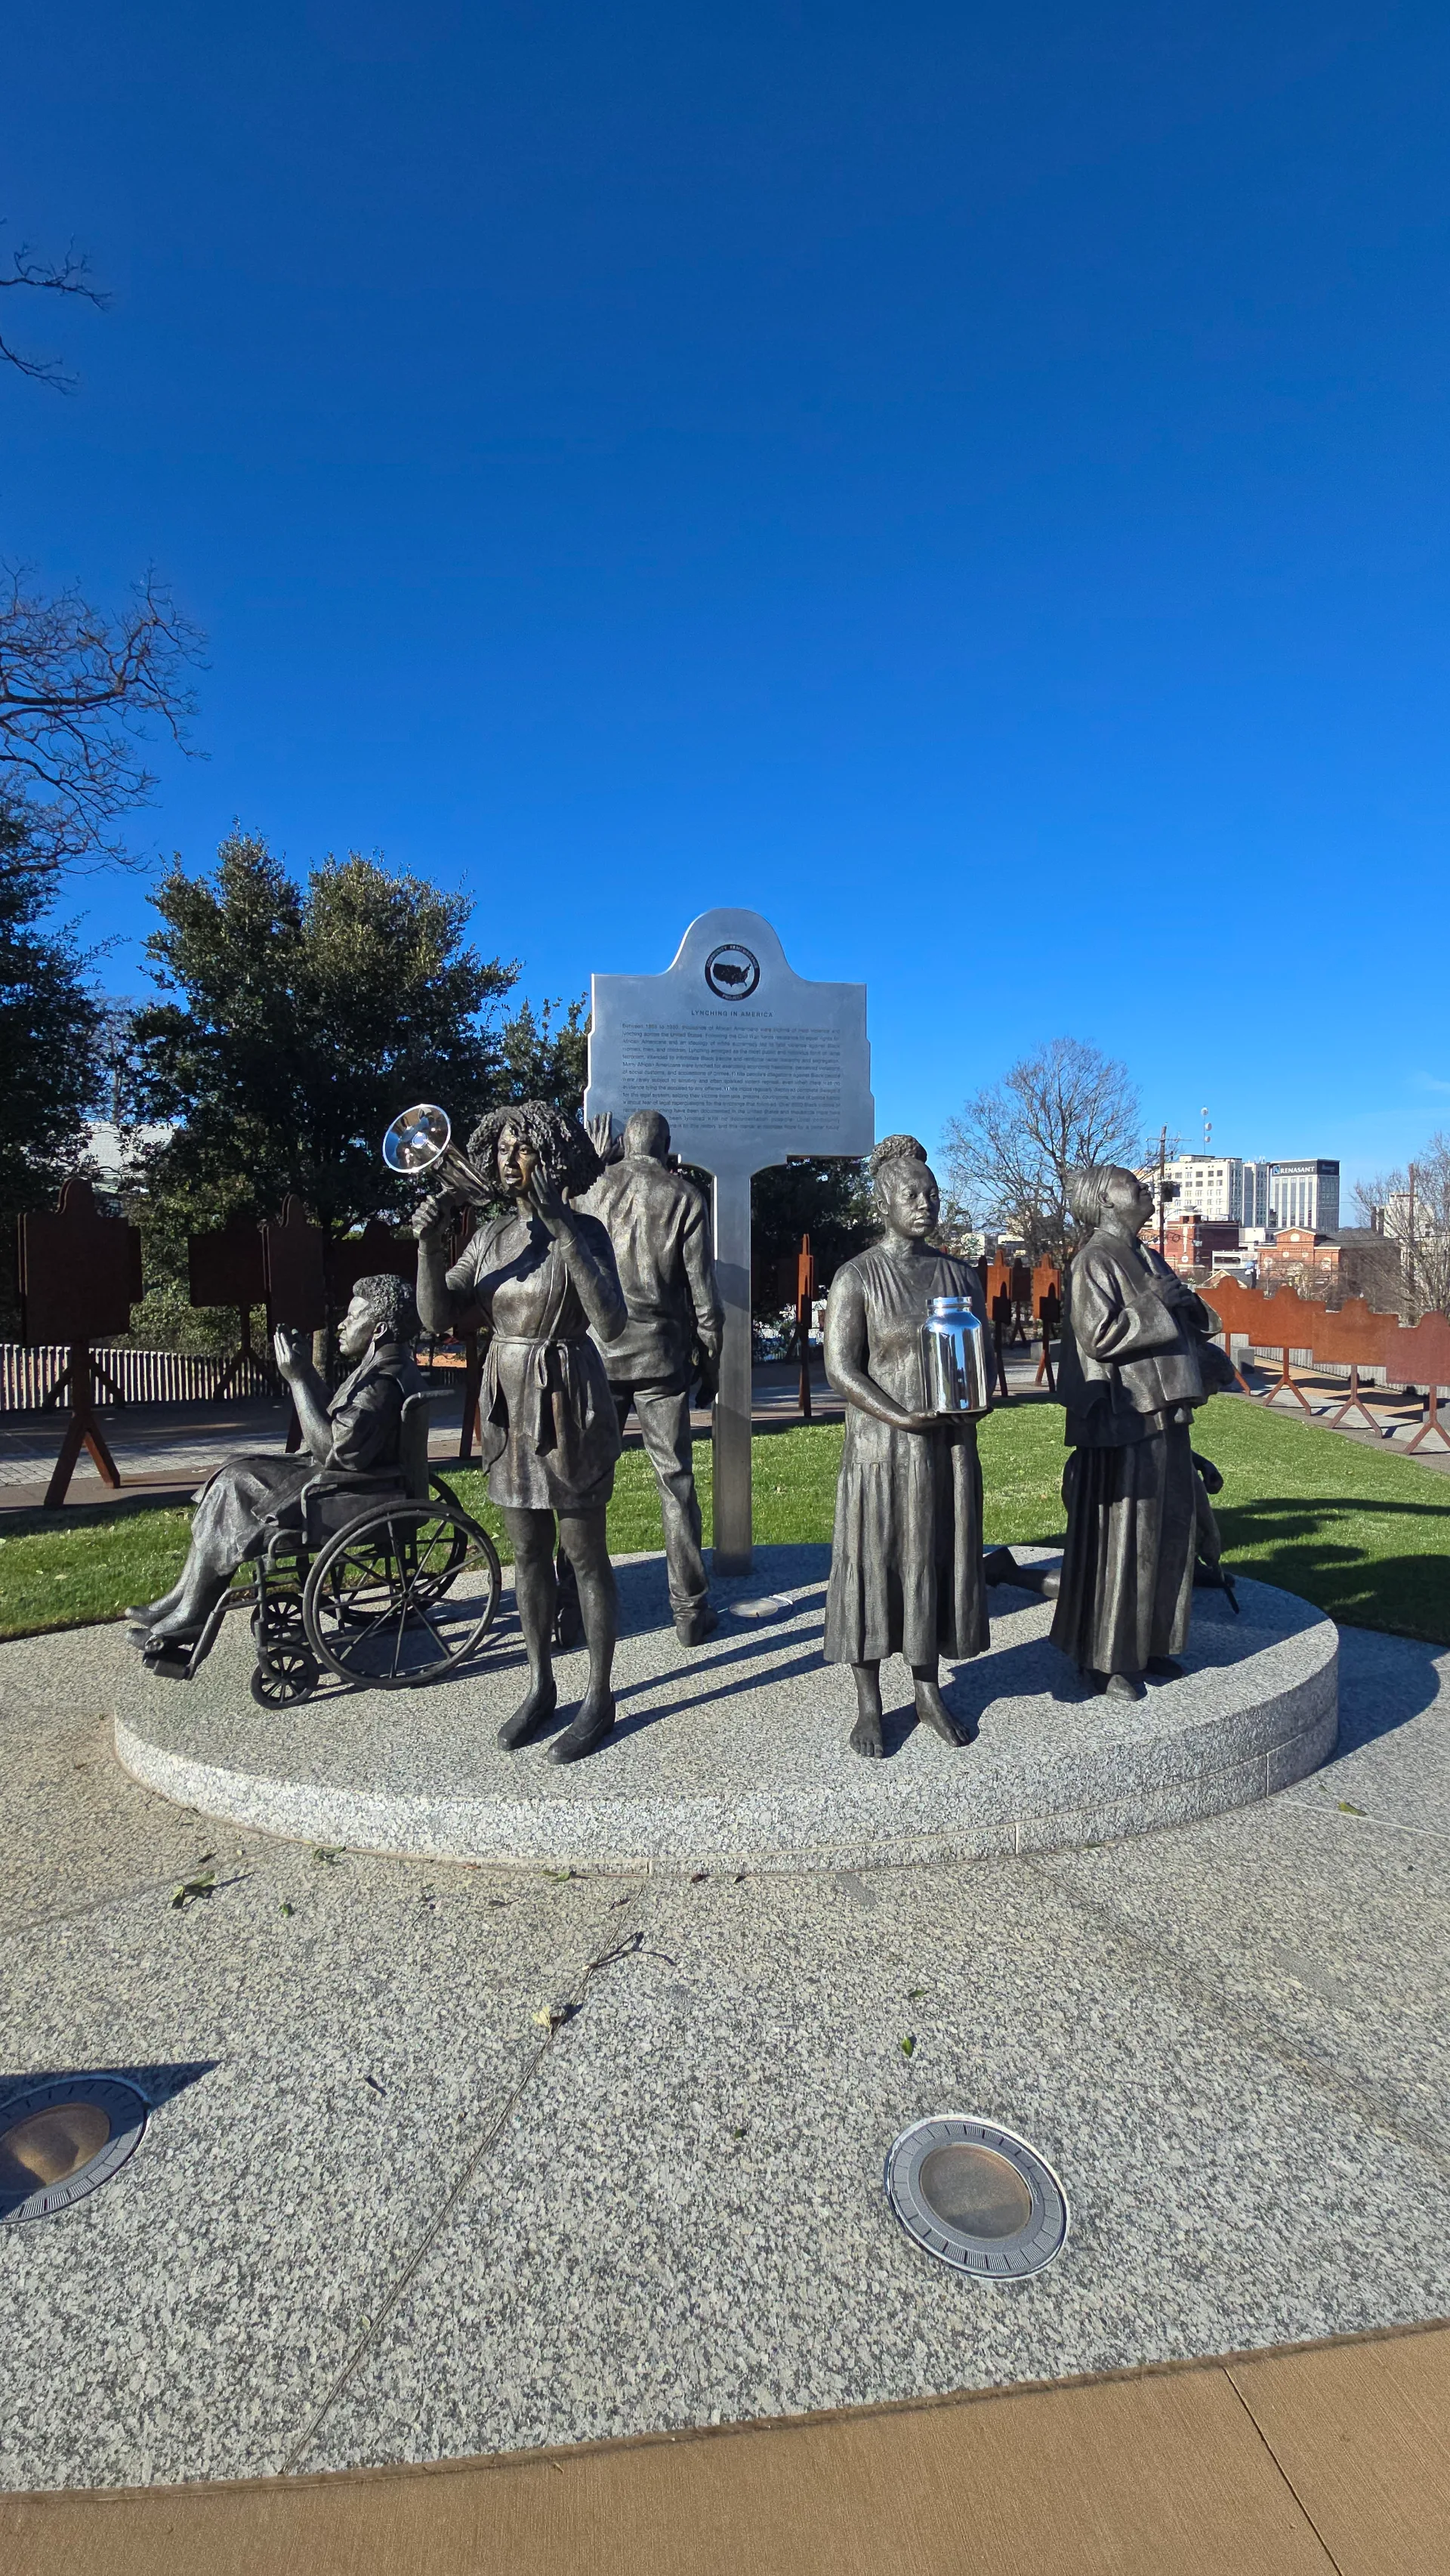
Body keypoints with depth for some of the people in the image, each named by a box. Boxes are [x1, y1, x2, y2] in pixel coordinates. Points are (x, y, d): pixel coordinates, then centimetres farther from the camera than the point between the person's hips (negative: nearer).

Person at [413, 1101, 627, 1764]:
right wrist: (428, 1244, -16)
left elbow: (611, 1323, -25)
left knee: (585, 1555, 4)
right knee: (528, 1553, 15)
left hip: (567, 1407, -6)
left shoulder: (583, 1231, -11)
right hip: (507, 1405, 6)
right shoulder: (491, 1235, 6)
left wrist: (563, 1229, -30)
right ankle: (540, 1687, 30)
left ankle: (600, 1698, 19)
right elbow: (437, 1317, 0)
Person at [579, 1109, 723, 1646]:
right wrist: (711, 1350, 8)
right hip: (661, 1354, -1)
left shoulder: (593, 1186, 1)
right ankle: (690, 1610, 10)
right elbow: (702, 1287, -5)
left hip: (596, 1350, 2)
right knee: (675, 1479, 5)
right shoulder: (684, 1196, -4)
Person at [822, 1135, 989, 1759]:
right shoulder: (857, 1278, -6)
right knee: (874, 1564, 3)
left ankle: (929, 1693, 27)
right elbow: (840, 1367, -11)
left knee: (938, 1561, 11)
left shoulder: (961, 1274, 9)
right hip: (881, 1447, -4)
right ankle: (868, 1706, 16)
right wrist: (904, 1418, -20)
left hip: (950, 1445, 4)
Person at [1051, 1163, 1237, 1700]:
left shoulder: (1147, 1259, 16)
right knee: (1119, 1539, -2)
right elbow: (1100, 1335, -20)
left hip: (1164, 1414, 9)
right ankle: (1105, 1658, 10)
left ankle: (1149, 1642, 27)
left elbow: (1195, 1320, 17)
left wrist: (1186, 1301, -3)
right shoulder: (1094, 1261, -10)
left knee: (1168, 1532, 14)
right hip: (1122, 1419, -9)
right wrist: (1157, 1302, -16)